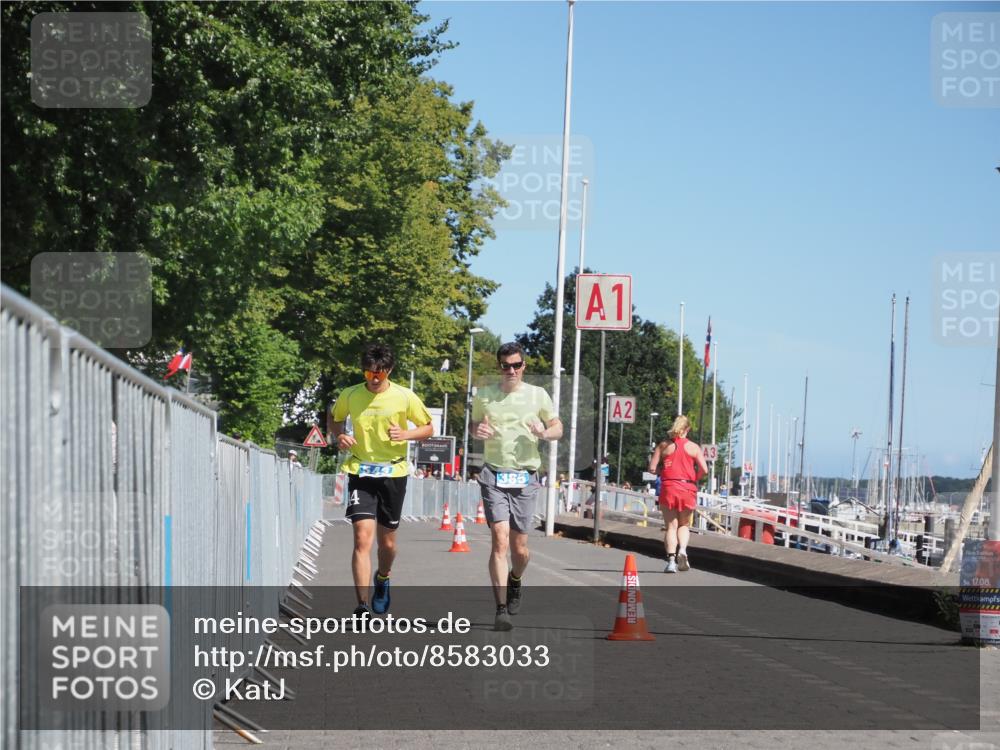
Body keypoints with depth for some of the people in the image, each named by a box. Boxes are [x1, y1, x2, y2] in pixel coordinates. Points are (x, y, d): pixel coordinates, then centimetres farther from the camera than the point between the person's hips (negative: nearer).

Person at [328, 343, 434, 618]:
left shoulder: (405, 397, -6)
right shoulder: (349, 395, -3)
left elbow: (428, 428, 5)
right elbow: (334, 418, 17)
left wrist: (405, 434, -15)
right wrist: (339, 436, -5)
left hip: (393, 473, 1)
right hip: (360, 473, -1)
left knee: (387, 542, 11)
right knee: (362, 537, -16)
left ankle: (383, 579, 45)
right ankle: (362, 606, -16)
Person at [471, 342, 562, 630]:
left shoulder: (537, 395, 5)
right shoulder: (484, 395, 7)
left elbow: (558, 427, 13)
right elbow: (474, 425, 22)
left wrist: (545, 433, -10)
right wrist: (478, 430, -2)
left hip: (525, 478, 1)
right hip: (494, 476, -1)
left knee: (519, 547, 5)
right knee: (500, 540, -14)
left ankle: (514, 582, 40)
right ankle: (501, 610, -14)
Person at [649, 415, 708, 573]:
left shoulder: (663, 446, 5)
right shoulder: (693, 447, 4)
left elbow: (652, 469, -2)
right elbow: (704, 470, -5)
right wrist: (694, 478, 13)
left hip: (668, 488, 0)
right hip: (688, 488, 0)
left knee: (671, 526, 4)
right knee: (684, 524, 16)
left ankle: (671, 559, -13)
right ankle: (682, 550, -10)